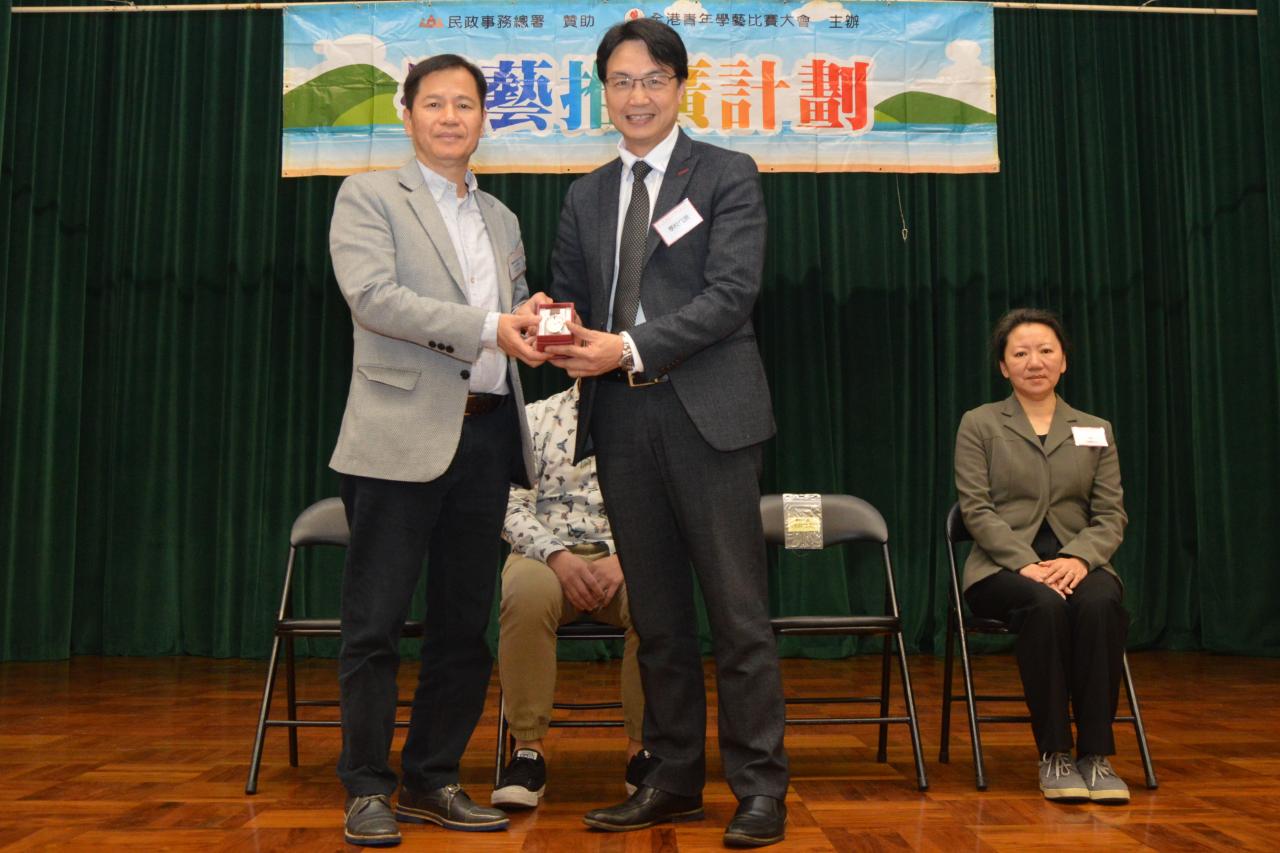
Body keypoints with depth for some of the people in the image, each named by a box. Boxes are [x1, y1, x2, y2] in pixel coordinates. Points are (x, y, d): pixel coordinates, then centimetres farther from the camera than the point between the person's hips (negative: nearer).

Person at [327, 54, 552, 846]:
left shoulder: (502, 219, 20)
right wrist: (487, 327, -20)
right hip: (402, 434, -6)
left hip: (487, 432, 6)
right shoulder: (368, 197, 2)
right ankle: (368, 788, 13)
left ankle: (434, 781, 23)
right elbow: (373, 294, -14)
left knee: (464, 624, 10)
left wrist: (535, 322, 1)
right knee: (376, 624, 0)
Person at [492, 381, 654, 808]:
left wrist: (624, 559, -15)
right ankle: (528, 746, -23)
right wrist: (557, 555, -15)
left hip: (626, 557, 0)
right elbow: (512, 504, 3)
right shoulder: (535, 417, 12)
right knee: (528, 592, -35)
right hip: (547, 552, 0)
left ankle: (642, 746, -19)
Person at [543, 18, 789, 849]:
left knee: (738, 610, -2)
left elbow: (732, 292, -9)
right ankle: (675, 778, 23)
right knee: (657, 614, 11)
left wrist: (630, 349, -18)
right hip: (621, 418, 5)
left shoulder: (728, 175, 2)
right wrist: (568, 337, -8)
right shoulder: (587, 195, 17)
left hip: (707, 414, -5)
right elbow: (568, 298, 17)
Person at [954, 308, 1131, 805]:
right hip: (1003, 566, -2)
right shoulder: (979, 425, 7)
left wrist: (1078, 558, -15)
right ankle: (1054, 755, -24)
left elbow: (1111, 516, 7)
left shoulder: (1096, 430, 16)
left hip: (1077, 563, 2)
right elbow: (977, 509, -3)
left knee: (1100, 606, -33)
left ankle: (1096, 756, -25)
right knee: (1045, 605, -36)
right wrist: (1027, 563, -18)